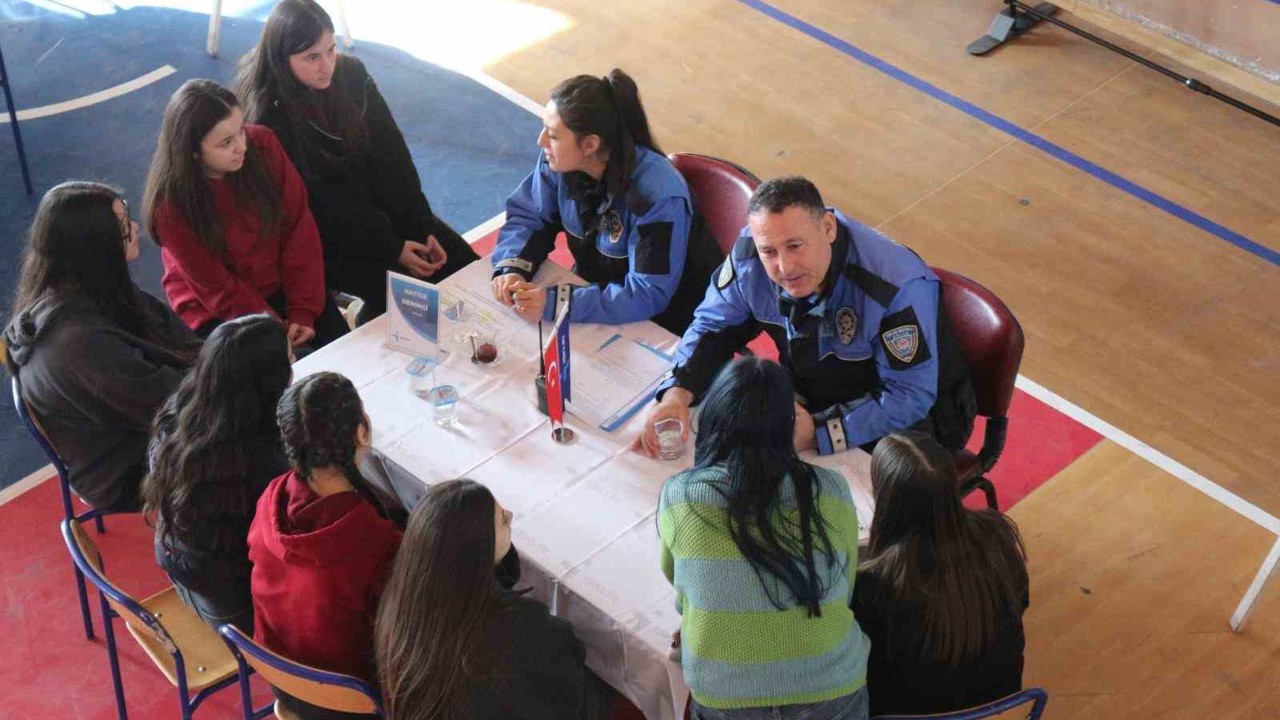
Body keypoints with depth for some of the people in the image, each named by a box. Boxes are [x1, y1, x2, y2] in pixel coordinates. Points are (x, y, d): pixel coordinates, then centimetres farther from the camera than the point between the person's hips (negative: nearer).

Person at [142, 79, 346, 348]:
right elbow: (216, 287, -15)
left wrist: (303, 311, -13)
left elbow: (299, 227, -9)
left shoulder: (262, 144, -14)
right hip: (217, 310, -3)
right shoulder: (170, 202, -21)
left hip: (282, 286, 3)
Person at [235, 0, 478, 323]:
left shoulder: (350, 73, -6)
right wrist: (392, 249, -20)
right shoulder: (268, 118, -21)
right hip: (322, 235, -6)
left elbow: (391, 155, -3)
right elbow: (316, 205, -20)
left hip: (373, 205, 6)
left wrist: (423, 228, -10)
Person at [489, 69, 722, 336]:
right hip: (594, 287, 6)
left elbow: (649, 295, -31)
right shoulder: (560, 161, -14)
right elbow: (527, 215, 1)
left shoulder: (658, 195, -31)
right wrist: (511, 267, -21)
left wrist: (555, 303, -39)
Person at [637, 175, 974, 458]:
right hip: (810, 400, 5)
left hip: (908, 420, -5)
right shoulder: (750, 255, -17)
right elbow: (714, 326, -2)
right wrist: (678, 393, -22)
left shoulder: (900, 286, -33)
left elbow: (910, 398, -28)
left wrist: (819, 433, -39)